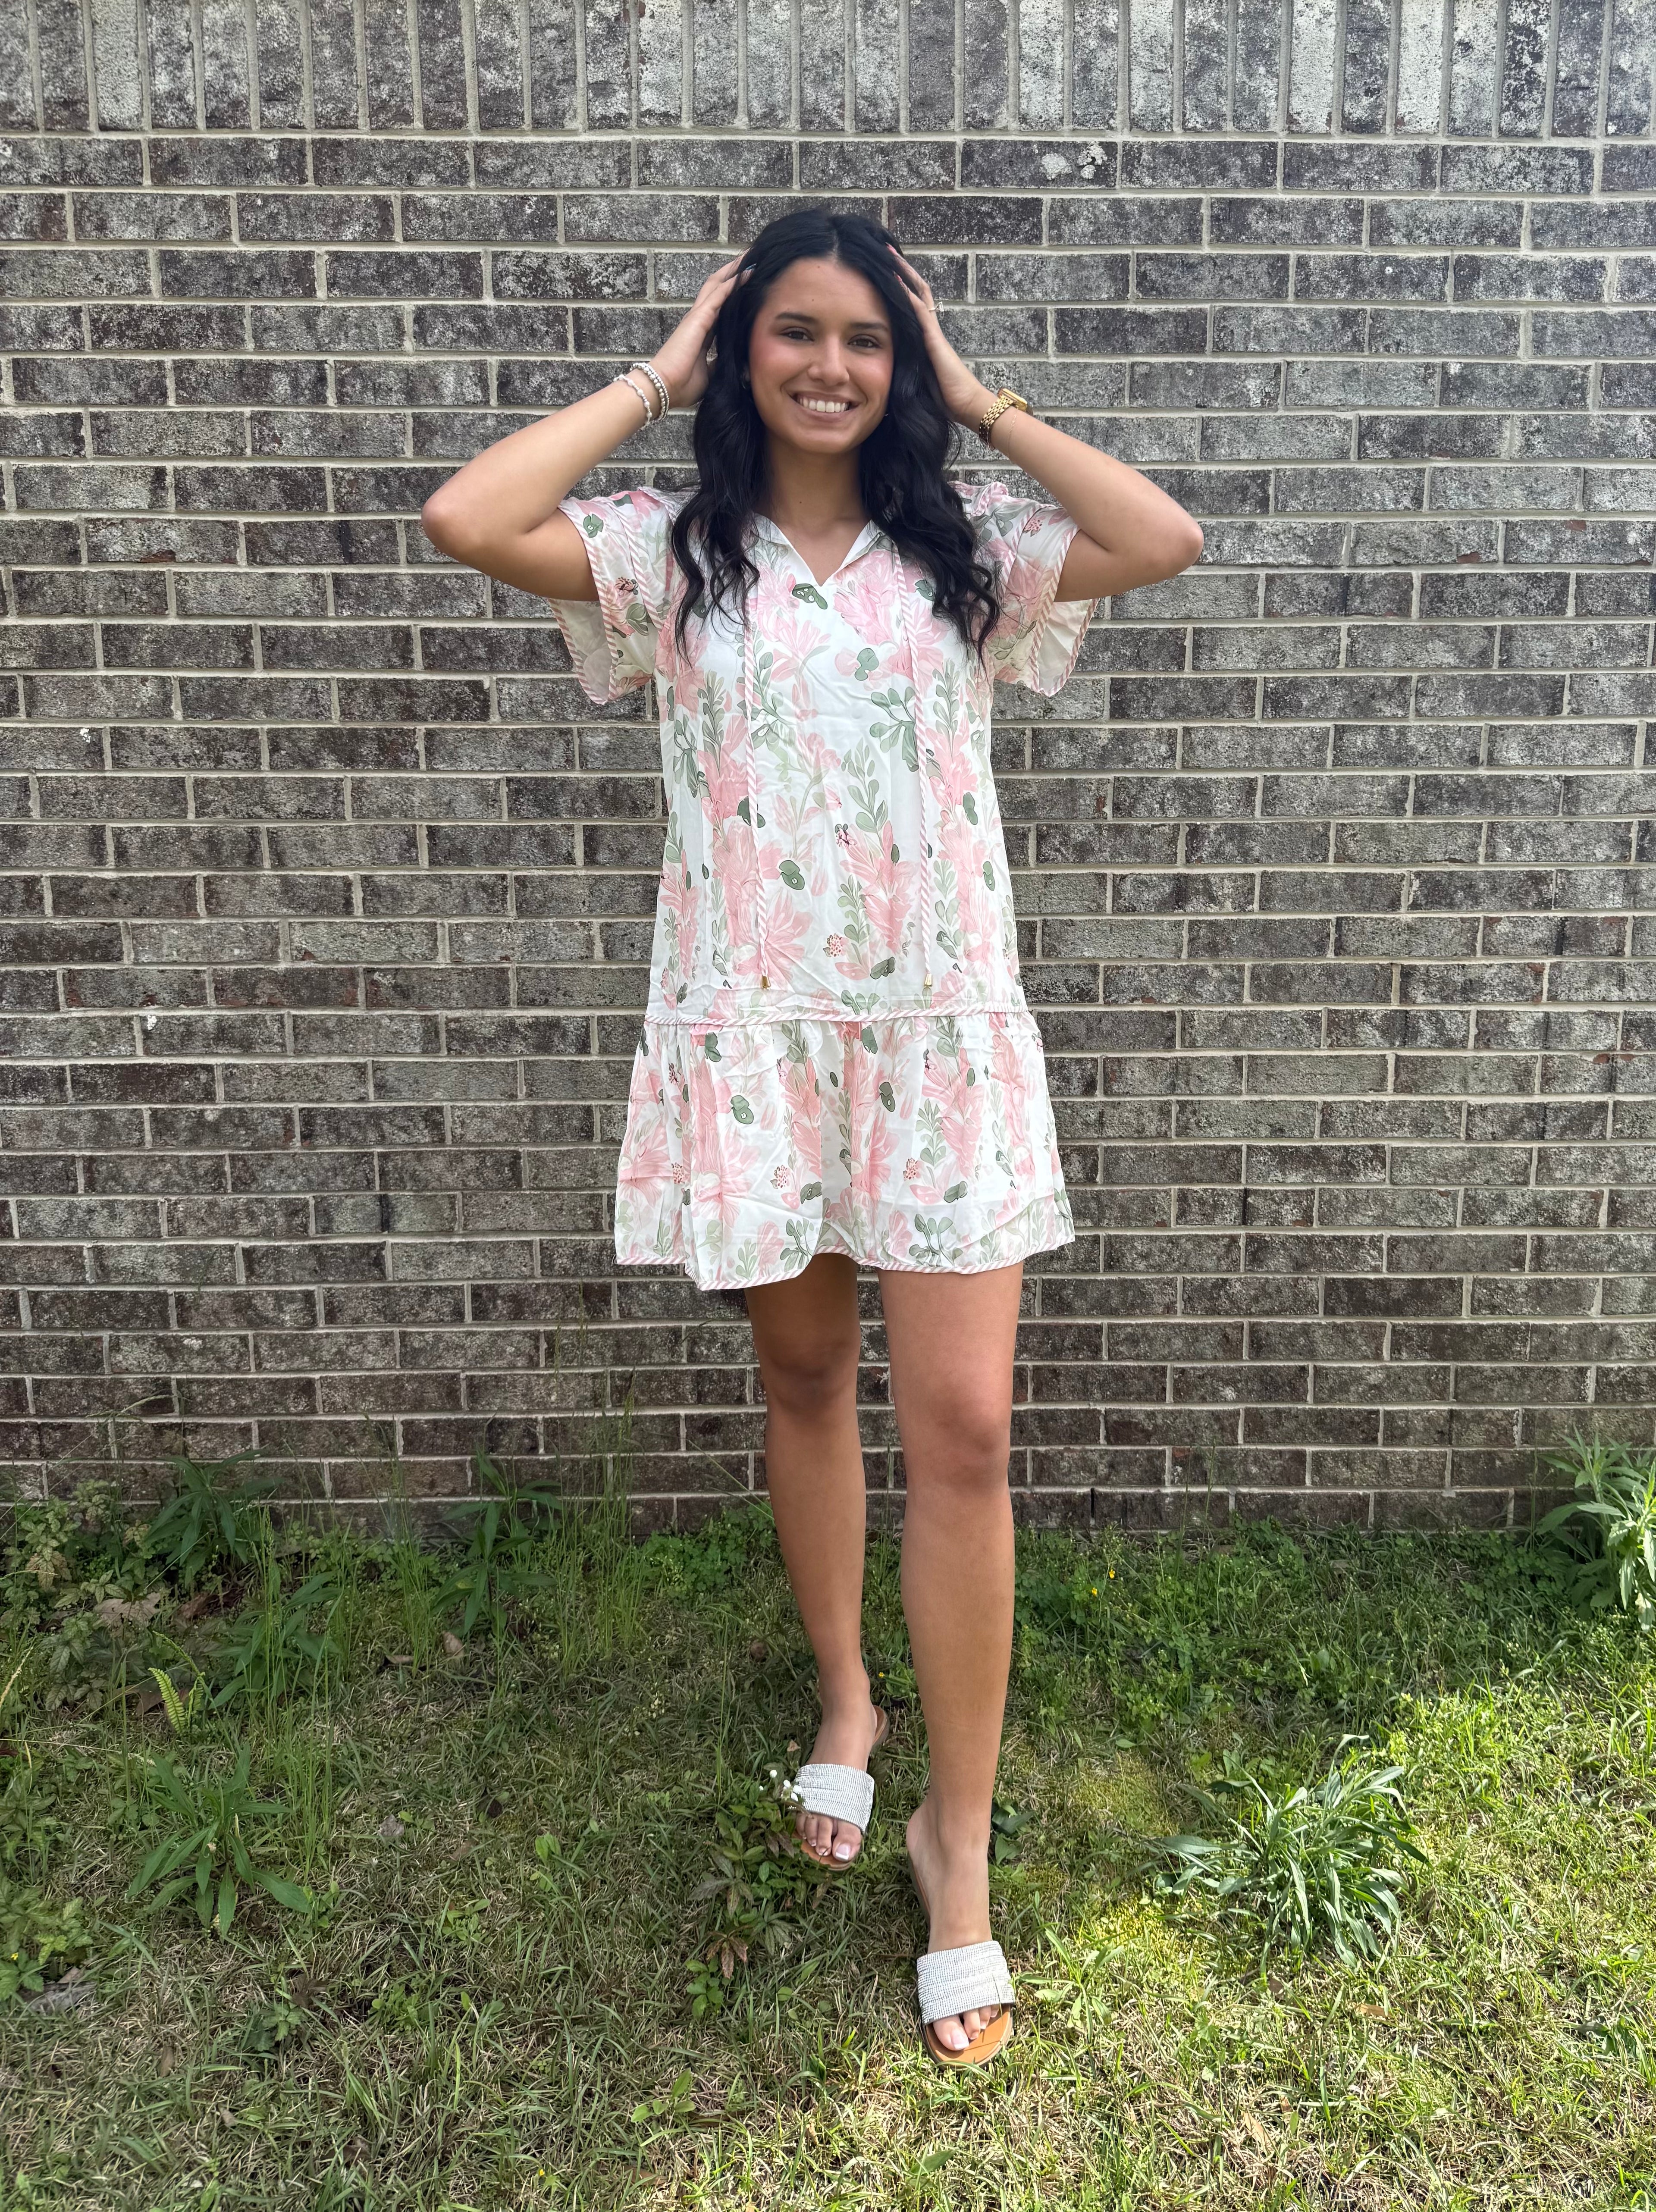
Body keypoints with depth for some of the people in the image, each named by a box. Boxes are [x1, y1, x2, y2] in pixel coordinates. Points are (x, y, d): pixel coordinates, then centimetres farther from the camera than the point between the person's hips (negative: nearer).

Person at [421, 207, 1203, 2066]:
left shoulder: (962, 549, 6)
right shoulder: (674, 551, 3)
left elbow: (1166, 540, -9)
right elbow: (465, 522, -13)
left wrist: (975, 401, 1)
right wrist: (657, 379, -2)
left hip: (942, 1027, 0)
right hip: (753, 1030, 0)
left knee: (963, 1427, -3)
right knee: (804, 1378, 15)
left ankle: (959, 1833, 14)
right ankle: (847, 1699, 40)